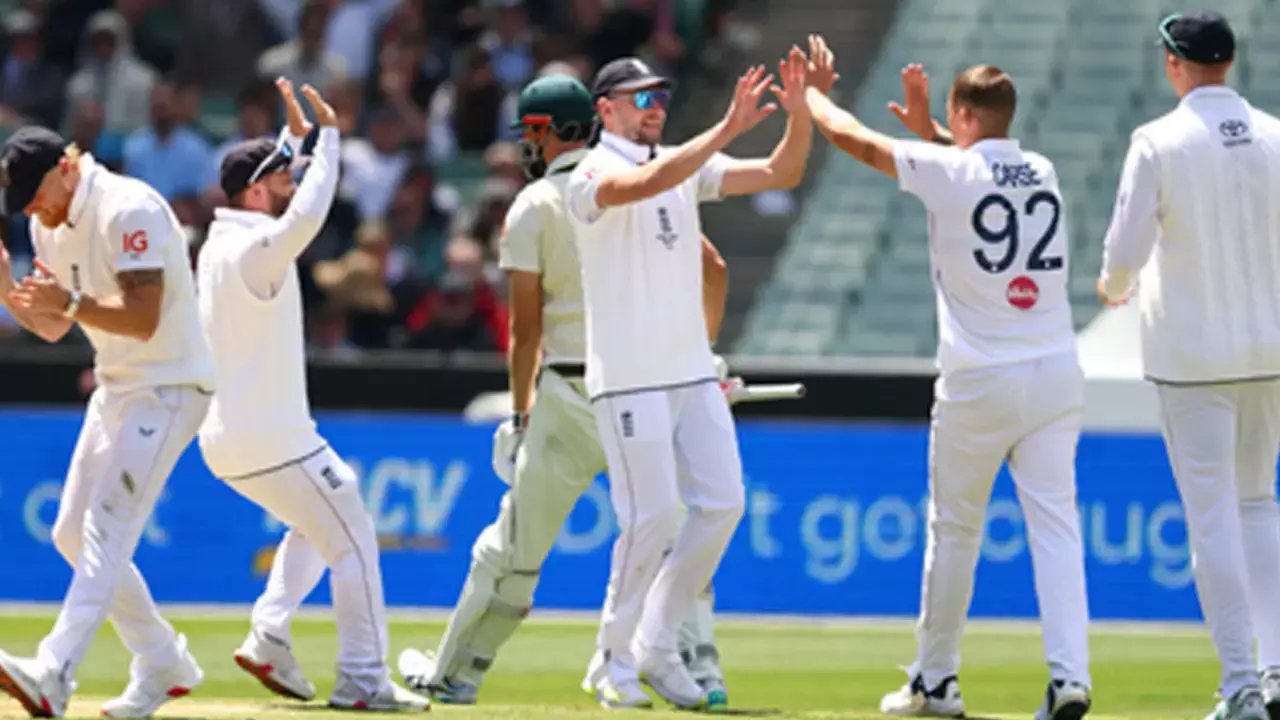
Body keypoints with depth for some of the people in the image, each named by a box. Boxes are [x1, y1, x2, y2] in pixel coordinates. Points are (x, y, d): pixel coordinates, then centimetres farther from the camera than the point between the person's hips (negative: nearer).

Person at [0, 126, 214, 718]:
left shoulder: (130, 209, -21)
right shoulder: (50, 224, 6)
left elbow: (144, 319, -27)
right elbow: (51, 327, 12)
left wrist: (71, 301, -40)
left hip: (167, 390, -10)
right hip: (116, 389, 10)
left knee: (107, 527, -21)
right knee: (72, 535, 9)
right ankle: (163, 666, 20)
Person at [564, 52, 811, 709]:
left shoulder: (687, 168, 14)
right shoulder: (592, 175, -8)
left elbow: (781, 173, 8)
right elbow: (644, 184, -31)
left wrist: (799, 112, -10)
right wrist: (727, 129, -36)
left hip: (692, 372, 7)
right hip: (628, 377, -7)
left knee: (721, 503, 2)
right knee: (652, 514, -10)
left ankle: (658, 648, 12)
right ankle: (614, 658, 4)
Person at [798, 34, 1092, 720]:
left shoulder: (948, 170, -6)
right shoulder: (1042, 172, 10)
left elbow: (849, 135, 6)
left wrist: (813, 90, 24)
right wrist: (926, 126, 37)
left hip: (979, 383, -4)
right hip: (1056, 376, 4)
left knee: (954, 530, 10)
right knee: (1055, 524, -2)